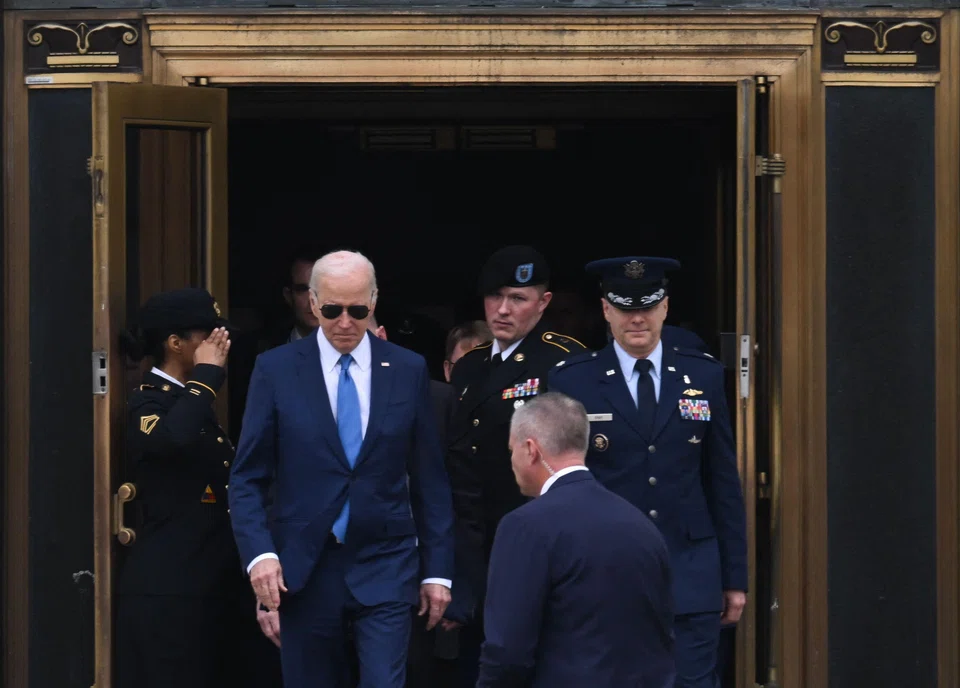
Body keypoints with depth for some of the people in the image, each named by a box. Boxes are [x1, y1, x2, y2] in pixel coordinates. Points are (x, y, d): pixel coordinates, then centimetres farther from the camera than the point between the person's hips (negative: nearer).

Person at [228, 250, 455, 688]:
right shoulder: (276, 369, 0)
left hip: (384, 570, 0)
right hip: (304, 571, 0)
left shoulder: (409, 371, 4)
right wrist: (259, 553, -14)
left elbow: (429, 480, 7)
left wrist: (438, 569, 5)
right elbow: (247, 478, 0)